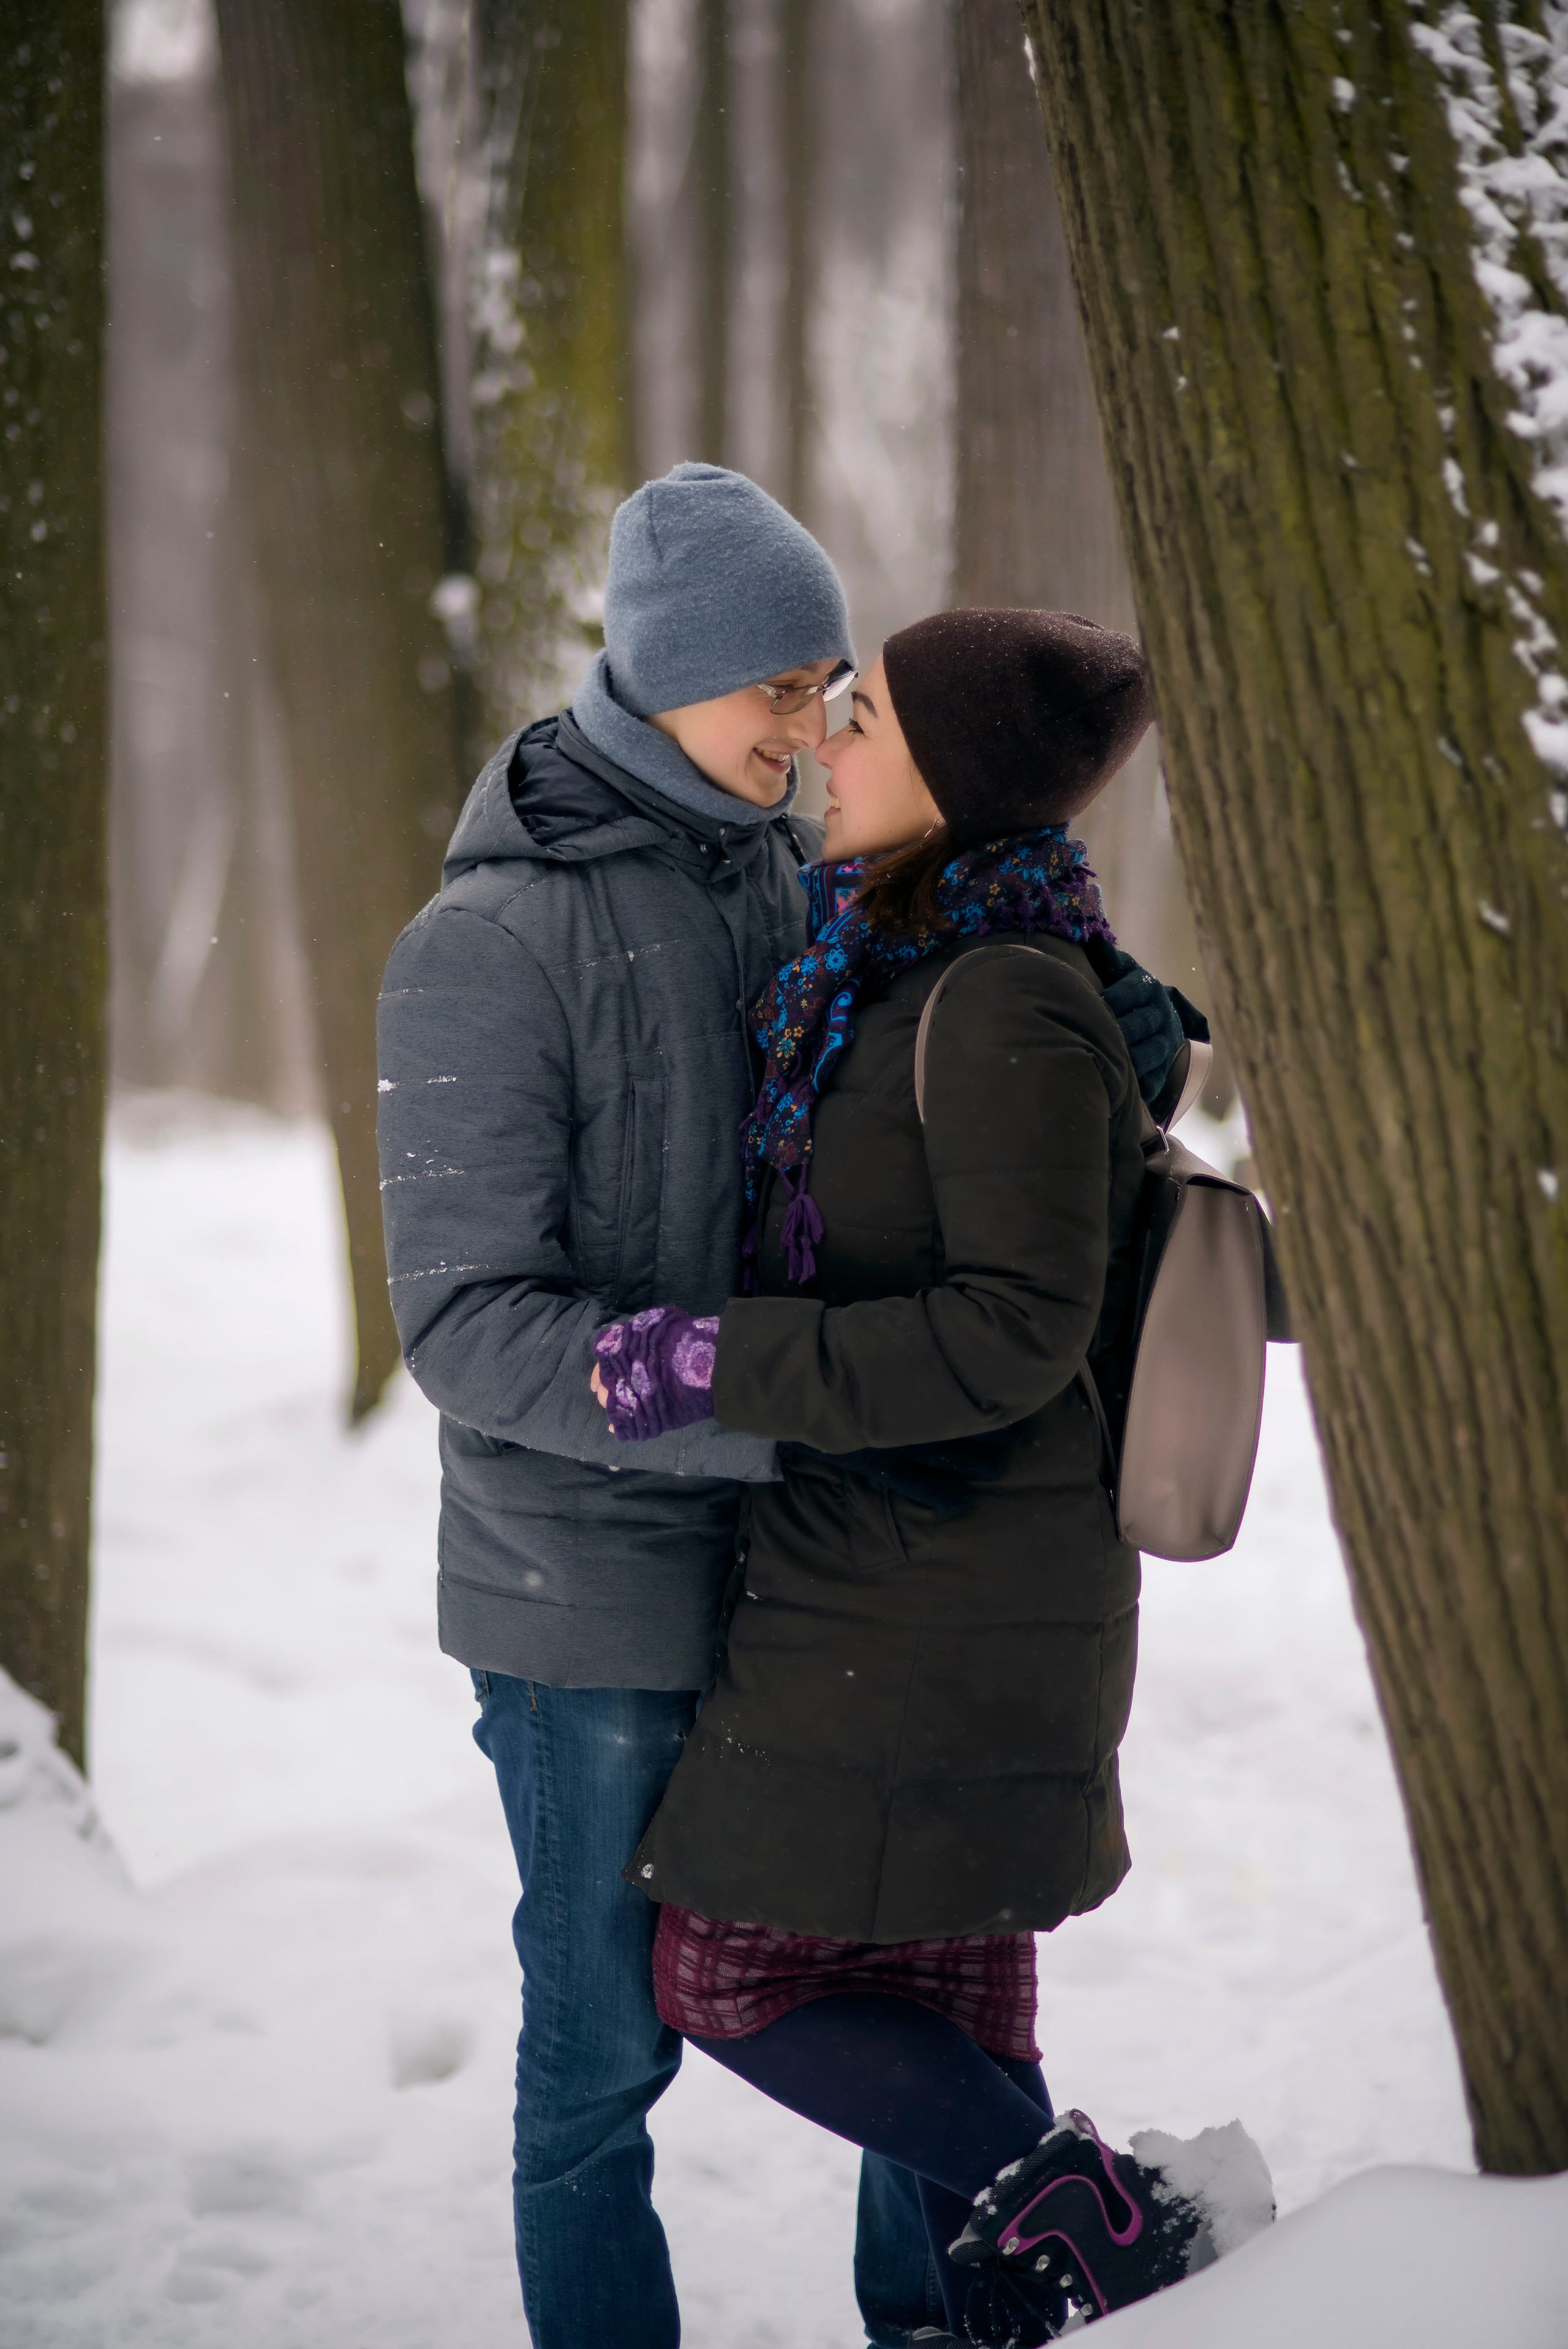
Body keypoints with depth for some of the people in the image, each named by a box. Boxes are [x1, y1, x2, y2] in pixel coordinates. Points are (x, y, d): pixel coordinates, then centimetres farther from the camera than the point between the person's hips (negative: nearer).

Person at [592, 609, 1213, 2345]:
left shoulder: (1008, 1005, -19)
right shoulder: (900, 974, 10)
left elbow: (1014, 1331, -24)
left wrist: (713, 1365, -23)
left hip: (939, 1596, -9)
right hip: (915, 1568, 9)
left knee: (732, 1972, -2)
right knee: (944, 1998, 14)